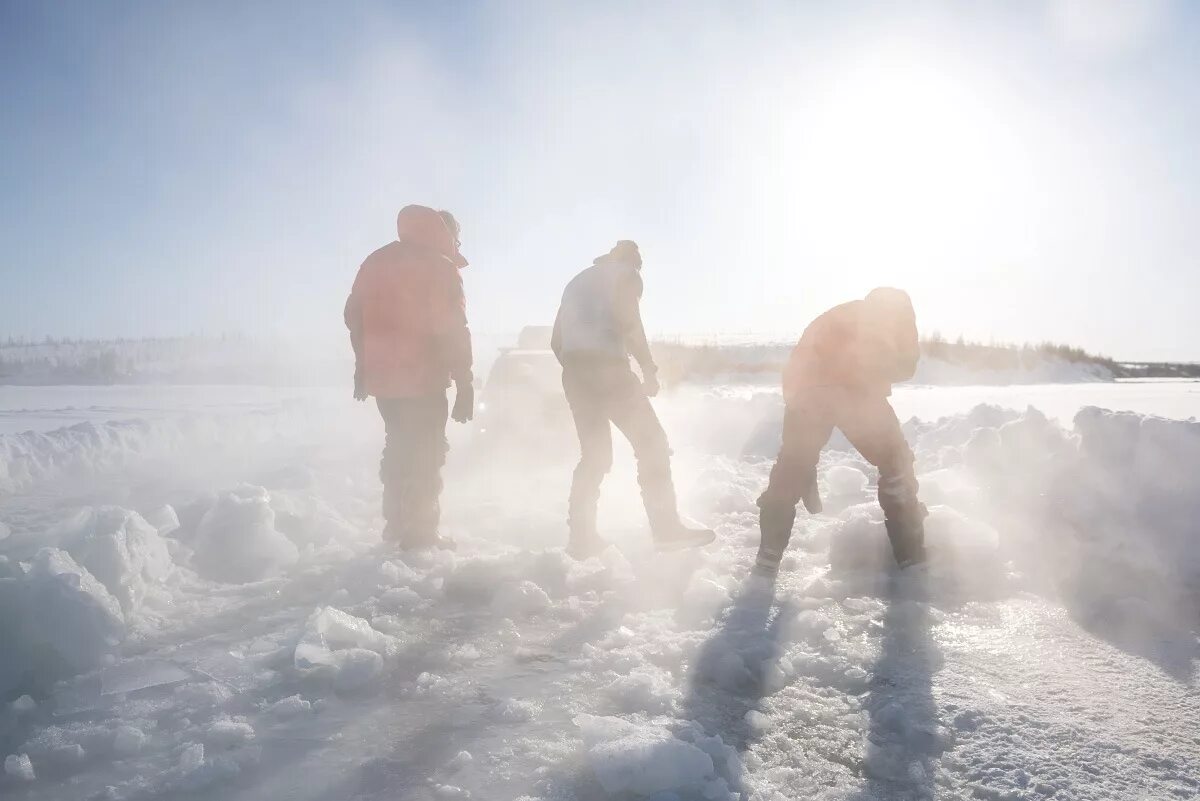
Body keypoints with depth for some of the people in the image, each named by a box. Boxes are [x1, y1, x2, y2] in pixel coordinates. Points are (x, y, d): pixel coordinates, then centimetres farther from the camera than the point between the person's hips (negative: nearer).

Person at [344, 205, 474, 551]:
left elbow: (353, 314, 14)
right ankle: (420, 534, 3)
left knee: (400, 447, 18)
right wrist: (465, 387, -13)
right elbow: (453, 331, -16)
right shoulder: (441, 267, -10)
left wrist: (363, 366, 21)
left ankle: (396, 524, 24)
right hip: (422, 378, -7)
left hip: (381, 375, 7)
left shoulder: (376, 261, 11)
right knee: (426, 453, 2)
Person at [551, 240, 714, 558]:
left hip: (574, 372, 7)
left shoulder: (577, 281, 27)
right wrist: (650, 369, -8)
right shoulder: (626, 274, 7)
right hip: (607, 367, -7)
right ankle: (667, 528, -3)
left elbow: (556, 340, 21)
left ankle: (581, 536, 10)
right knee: (652, 443, 1)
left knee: (594, 454, 14)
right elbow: (627, 321, -12)